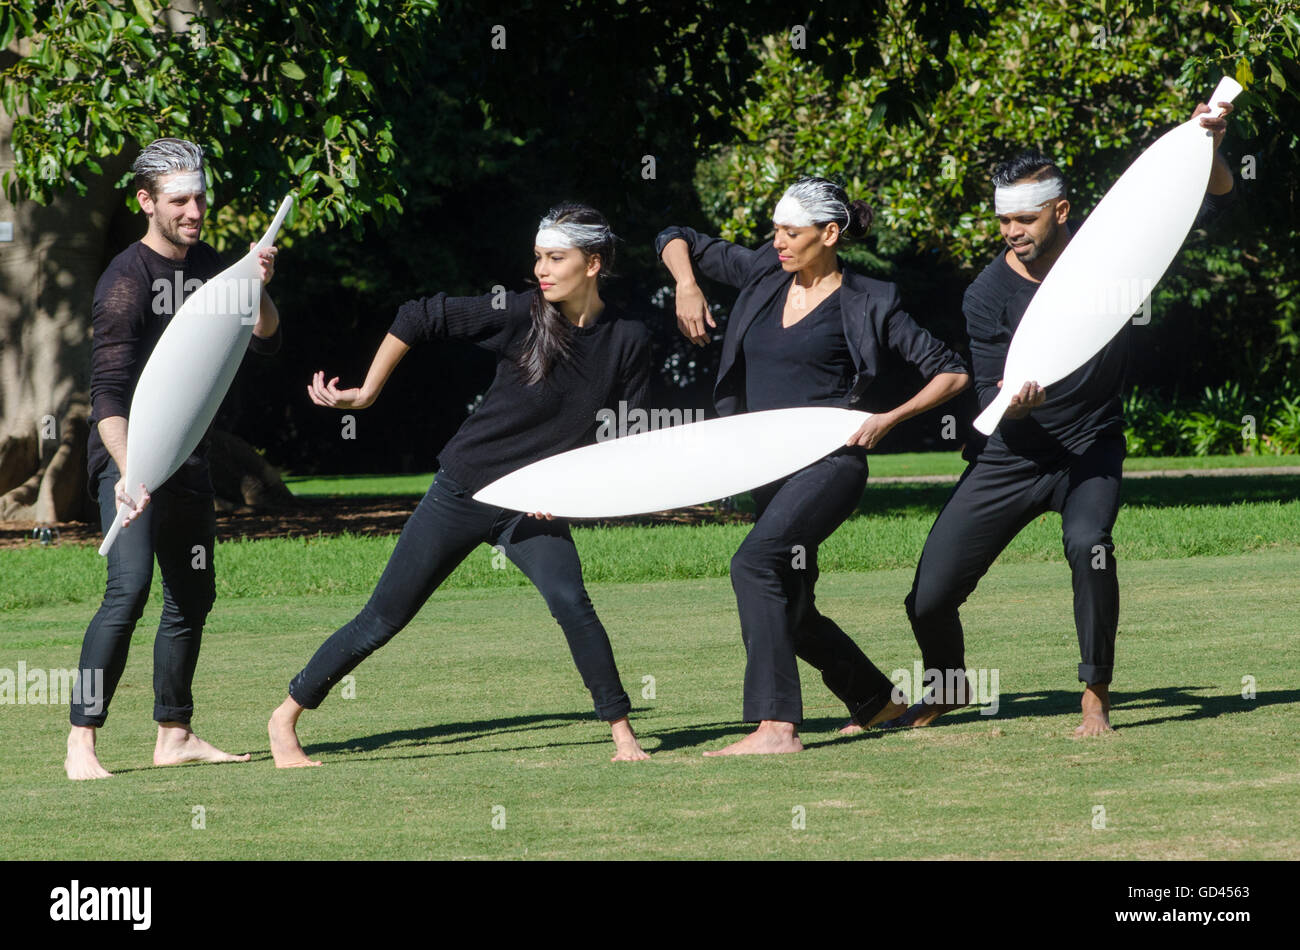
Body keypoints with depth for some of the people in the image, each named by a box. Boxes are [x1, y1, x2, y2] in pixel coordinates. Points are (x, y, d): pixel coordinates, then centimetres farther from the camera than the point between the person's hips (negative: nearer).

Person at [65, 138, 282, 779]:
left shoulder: (206, 267, 9)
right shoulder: (127, 281, -16)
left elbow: (265, 341, 8)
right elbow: (108, 393, -23)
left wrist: (257, 289, -13)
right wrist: (128, 473, -37)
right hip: (131, 455, -8)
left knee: (193, 595, 12)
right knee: (129, 588, -22)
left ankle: (174, 737, 23)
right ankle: (81, 745, -23)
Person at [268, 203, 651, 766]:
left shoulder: (628, 343, -5)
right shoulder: (519, 316, -12)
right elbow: (418, 319, -7)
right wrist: (366, 395, -4)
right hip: (463, 492, -1)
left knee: (570, 602, -24)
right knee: (383, 619, 1)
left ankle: (622, 732, -14)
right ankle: (285, 719, 15)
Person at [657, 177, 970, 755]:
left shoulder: (866, 305, -2)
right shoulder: (763, 275, 11)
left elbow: (952, 373, 1)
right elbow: (677, 241, 20)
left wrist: (889, 418, -11)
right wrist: (686, 286, -1)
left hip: (831, 461, -7)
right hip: (770, 466, 8)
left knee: (756, 562, -28)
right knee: (790, 610, 13)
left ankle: (776, 726, -35)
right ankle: (875, 700, 37)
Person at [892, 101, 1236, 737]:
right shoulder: (987, 296, -12)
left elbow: (1213, 202, -6)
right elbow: (991, 401, -12)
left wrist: (1209, 148, -27)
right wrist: (1013, 404, -36)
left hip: (1091, 446, -1)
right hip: (1011, 455, 1)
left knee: (1087, 543, -33)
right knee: (928, 599, -3)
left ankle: (1095, 697, -16)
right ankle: (948, 686, 31)